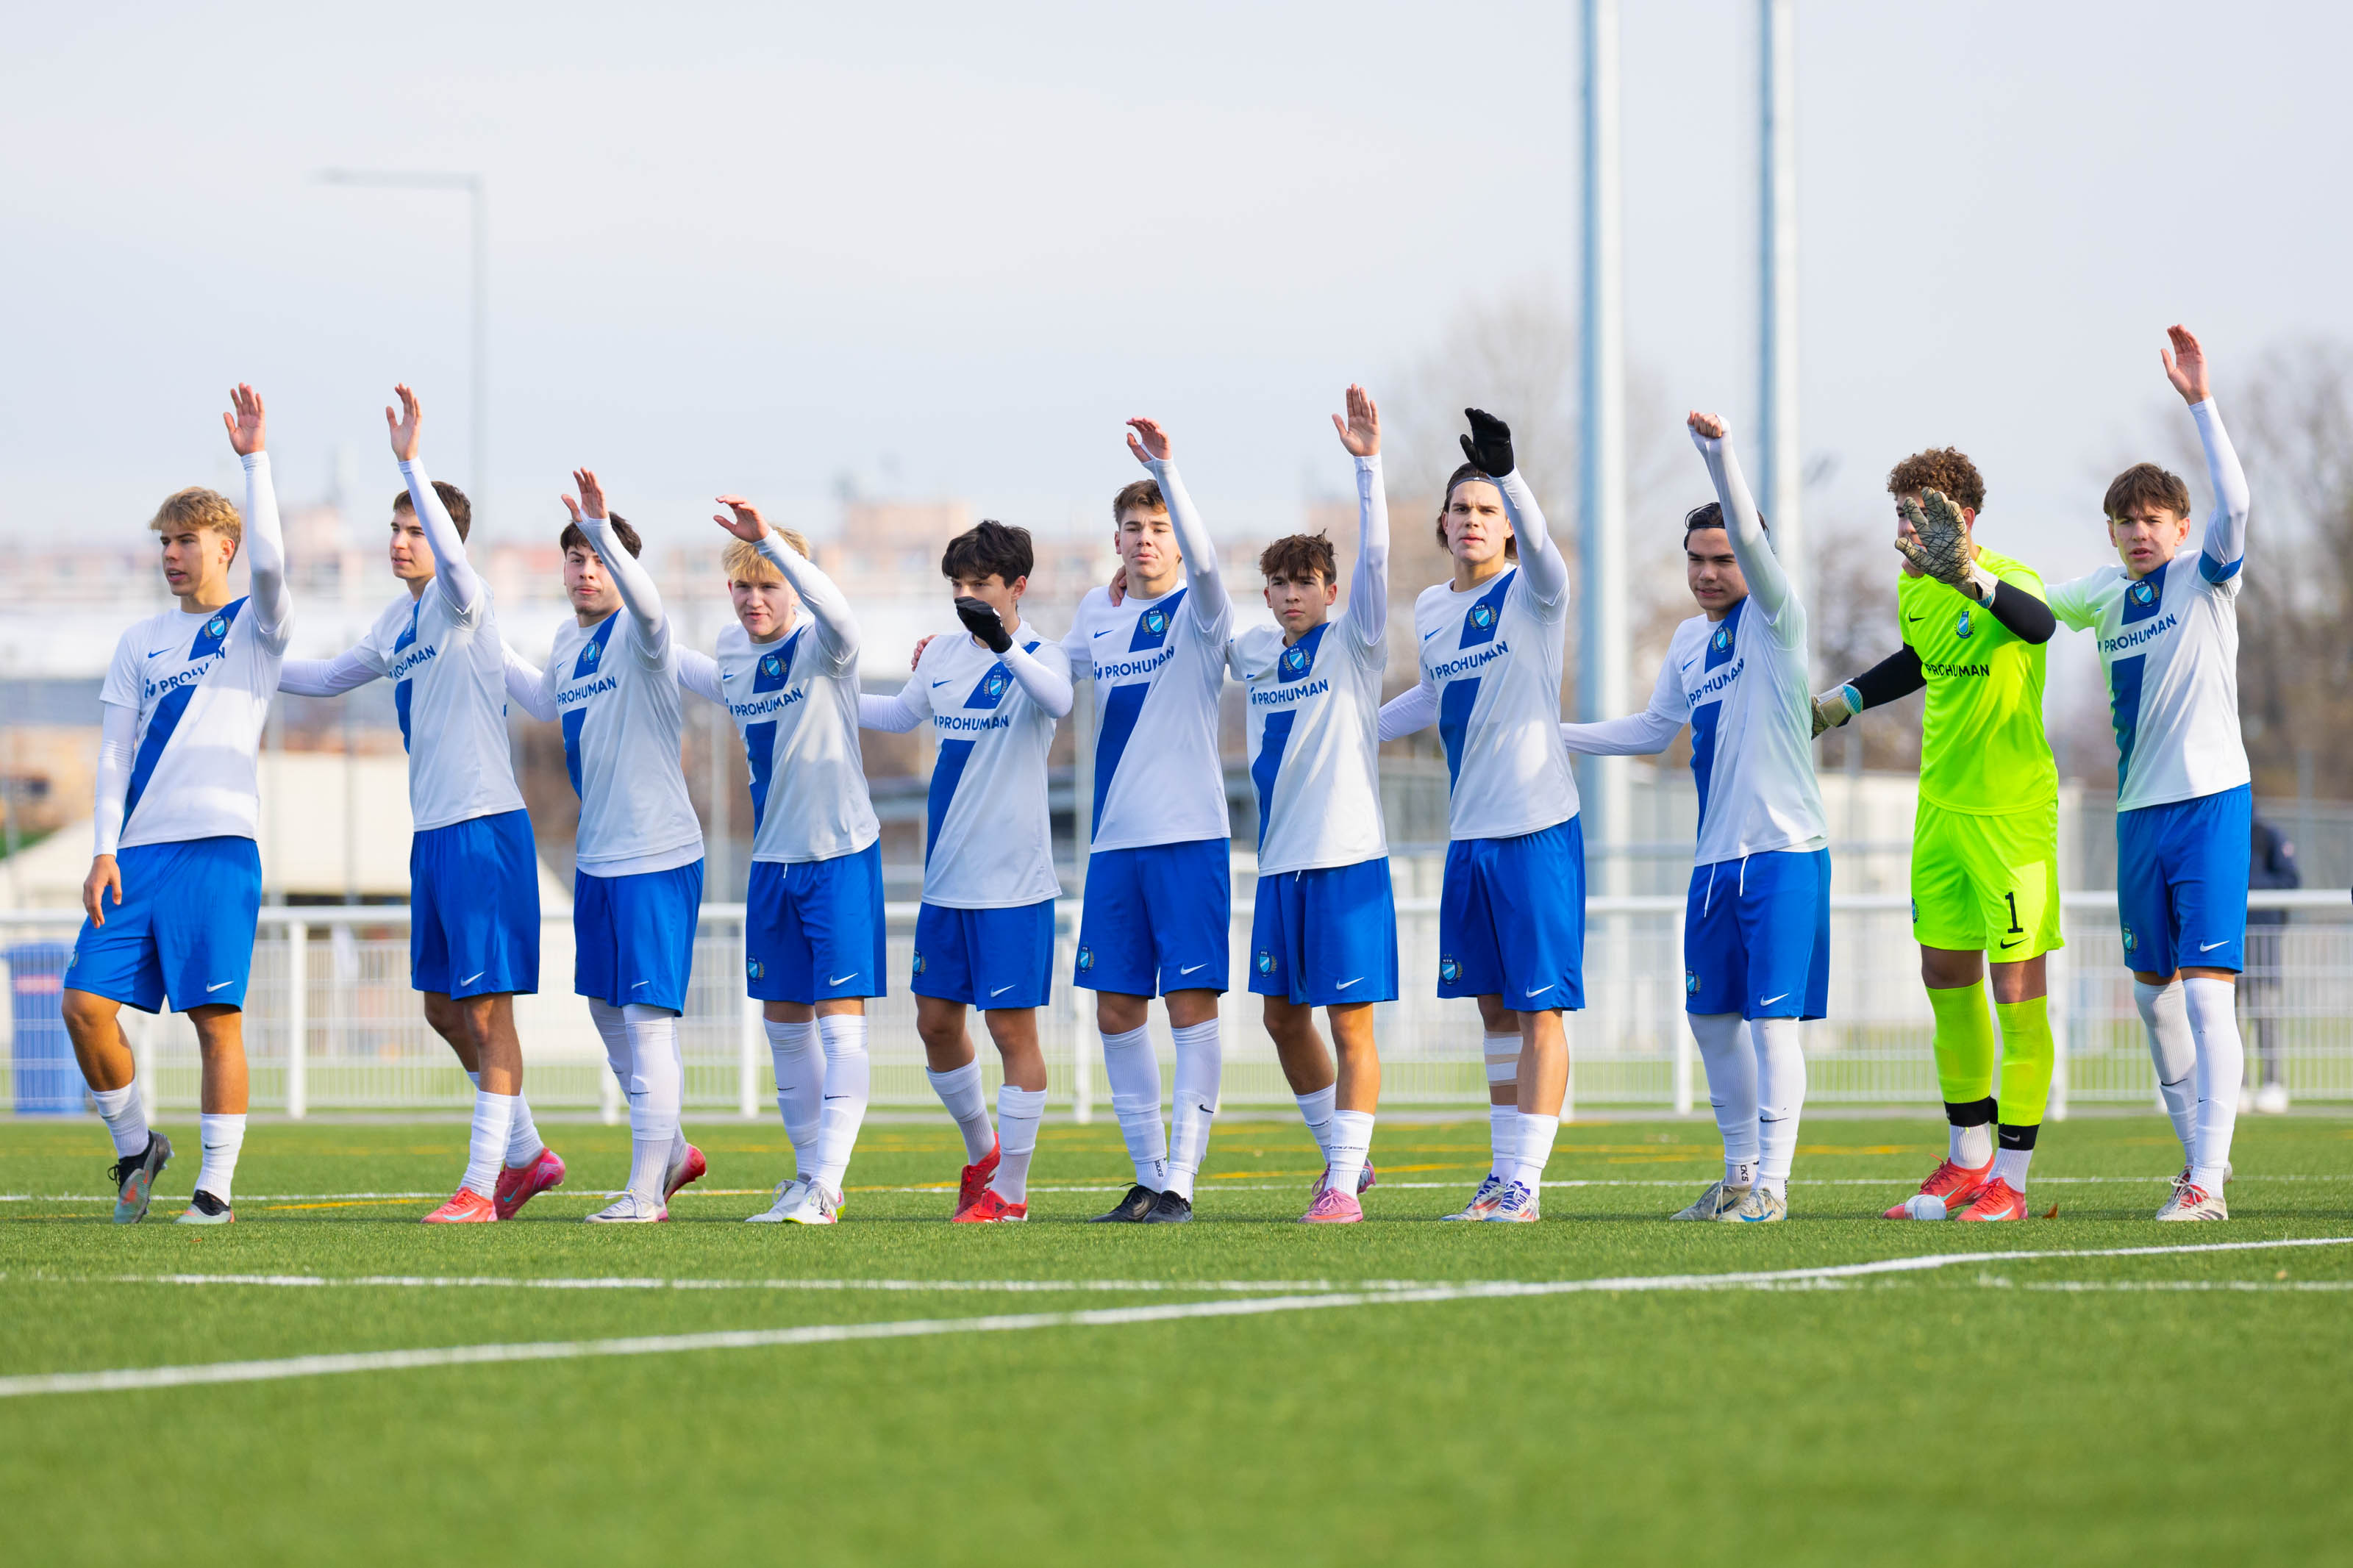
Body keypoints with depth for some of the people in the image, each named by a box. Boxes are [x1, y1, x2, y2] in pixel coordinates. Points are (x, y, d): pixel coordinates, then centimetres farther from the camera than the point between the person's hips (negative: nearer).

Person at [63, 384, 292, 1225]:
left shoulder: (255, 626, 6)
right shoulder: (140, 642, 18)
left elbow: (268, 562, -17)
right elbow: (115, 748, 13)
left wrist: (254, 461, -14)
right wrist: (105, 850, 3)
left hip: (218, 846, -5)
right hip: (139, 849, 5)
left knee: (216, 1016, -7)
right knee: (85, 1003, -5)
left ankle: (217, 1185, -1)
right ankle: (134, 1147, 14)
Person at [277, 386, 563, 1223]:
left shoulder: (462, 602, -10)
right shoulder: (401, 619, 15)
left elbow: (452, 554, -33)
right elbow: (332, 676, 30)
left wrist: (411, 462, -37)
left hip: (484, 826, -9)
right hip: (433, 832, 9)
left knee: (487, 1011, -6)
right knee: (444, 1008, 14)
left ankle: (480, 1186, -6)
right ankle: (527, 1152, 25)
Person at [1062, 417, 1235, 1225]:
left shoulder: (1198, 610, -4)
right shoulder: (1096, 612, 13)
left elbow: (1203, 560, -25)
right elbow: (1055, 670, 32)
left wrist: (1166, 471, -34)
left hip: (1188, 834, -6)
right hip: (1114, 840, 6)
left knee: (1191, 1006, -7)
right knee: (1116, 1012, 6)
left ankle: (1180, 1181, -7)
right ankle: (1148, 1179, 14)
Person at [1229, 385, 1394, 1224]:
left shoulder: (1353, 644, -4)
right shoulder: (1253, 652, 10)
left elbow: (1374, 559, -18)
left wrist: (1367, 465, -28)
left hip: (1348, 856, -6)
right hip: (1279, 861, 6)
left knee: (1350, 1025, -5)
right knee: (1283, 1017, 11)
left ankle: (1343, 1184, -5)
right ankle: (1343, 1154, 27)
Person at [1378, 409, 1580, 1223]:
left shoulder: (1533, 595, -5)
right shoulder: (1430, 610, 14)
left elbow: (1537, 545, -28)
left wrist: (1507, 470, -45)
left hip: (1538, 829, -7)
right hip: (1469, 835, 7)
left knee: (1539, 1008, -5)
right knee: (1495, 1007, 10)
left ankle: (1524, 1183, -6)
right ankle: (1505, 1175, 14)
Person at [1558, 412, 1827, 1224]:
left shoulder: (1772, 616, -6)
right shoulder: (1690, 640, 15)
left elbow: (1751, 540, -25)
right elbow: (1655, 730, 26)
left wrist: (1719, 450, -35)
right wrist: (1546, 736, 24)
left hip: (1784, 850, -8)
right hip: (1717, 855, 8)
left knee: (1772, 1018, -9)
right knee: (1711, 1017, 11)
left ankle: (1772, 1185, -6)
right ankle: (1741, 1175, 22)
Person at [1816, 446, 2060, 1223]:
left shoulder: (2007, 582, -20)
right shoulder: (1914, 588, 5)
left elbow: (2039, 623, -45)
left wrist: (1974, 580, -63)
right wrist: (1845, 700, 23)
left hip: (2013, 814, -8)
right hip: (1941, 804, 8)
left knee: (2017, 991, -4)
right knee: (1946, 978, 14)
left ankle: (2010, 1181, 2)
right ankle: (1969, 1160, 28)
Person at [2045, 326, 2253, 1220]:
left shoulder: (2206, 578, -4)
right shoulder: (2108, 592, 12)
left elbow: (2232, 505, -23)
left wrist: (2200, 402, -29)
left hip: (2211, 801, -7)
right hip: (2140, 810, 7)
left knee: (2207, 988, -14)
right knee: (2153, 994, 13)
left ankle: (2207, 1182, -19)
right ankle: (2199, 1151, 28)